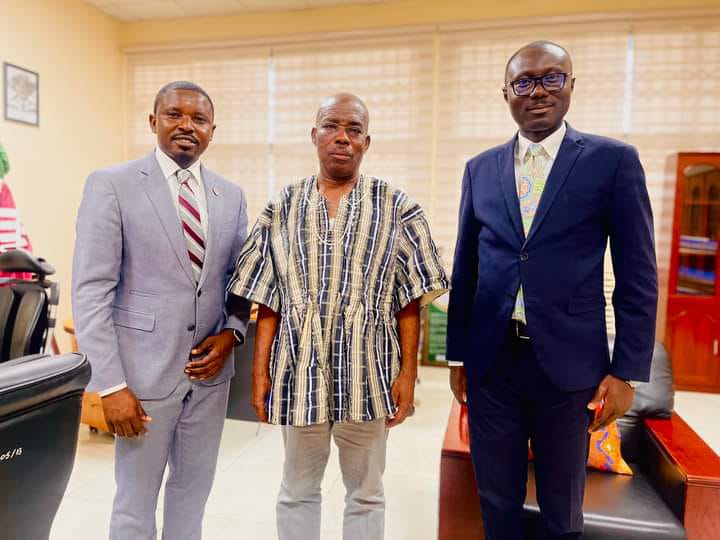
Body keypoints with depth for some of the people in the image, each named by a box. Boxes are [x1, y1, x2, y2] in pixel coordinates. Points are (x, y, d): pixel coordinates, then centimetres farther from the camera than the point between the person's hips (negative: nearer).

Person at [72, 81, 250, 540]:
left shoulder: (231, 196, 6)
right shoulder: (111, 185, -7)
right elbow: (91, 291, -10)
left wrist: (231, 333, -6)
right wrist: (111, 383, -15)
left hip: (210, 369, 4)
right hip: (144, 369, -4)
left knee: (194, 490, 19)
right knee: (136, 499, 13)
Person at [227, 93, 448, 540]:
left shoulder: (396, 207, -1)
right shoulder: (283, 207, 4)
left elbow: (409, 302, -2)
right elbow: (269, 302, 3)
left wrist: (408, 372, -7)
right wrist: (260, 371, 0)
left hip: (368, 370, -1)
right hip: (300, 369, 2)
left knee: (366, 493, 16)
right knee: (298, 490, 18)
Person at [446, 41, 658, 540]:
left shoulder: (613, 160, -2)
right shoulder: (480, 168, 7)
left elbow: (638, 275, -3)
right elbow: (465, 269, 9)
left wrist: (627, 370, -6)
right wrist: (458, 354, 10)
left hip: (568, 360, -2)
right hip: (490, 359, 3)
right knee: (496, 498, 18)